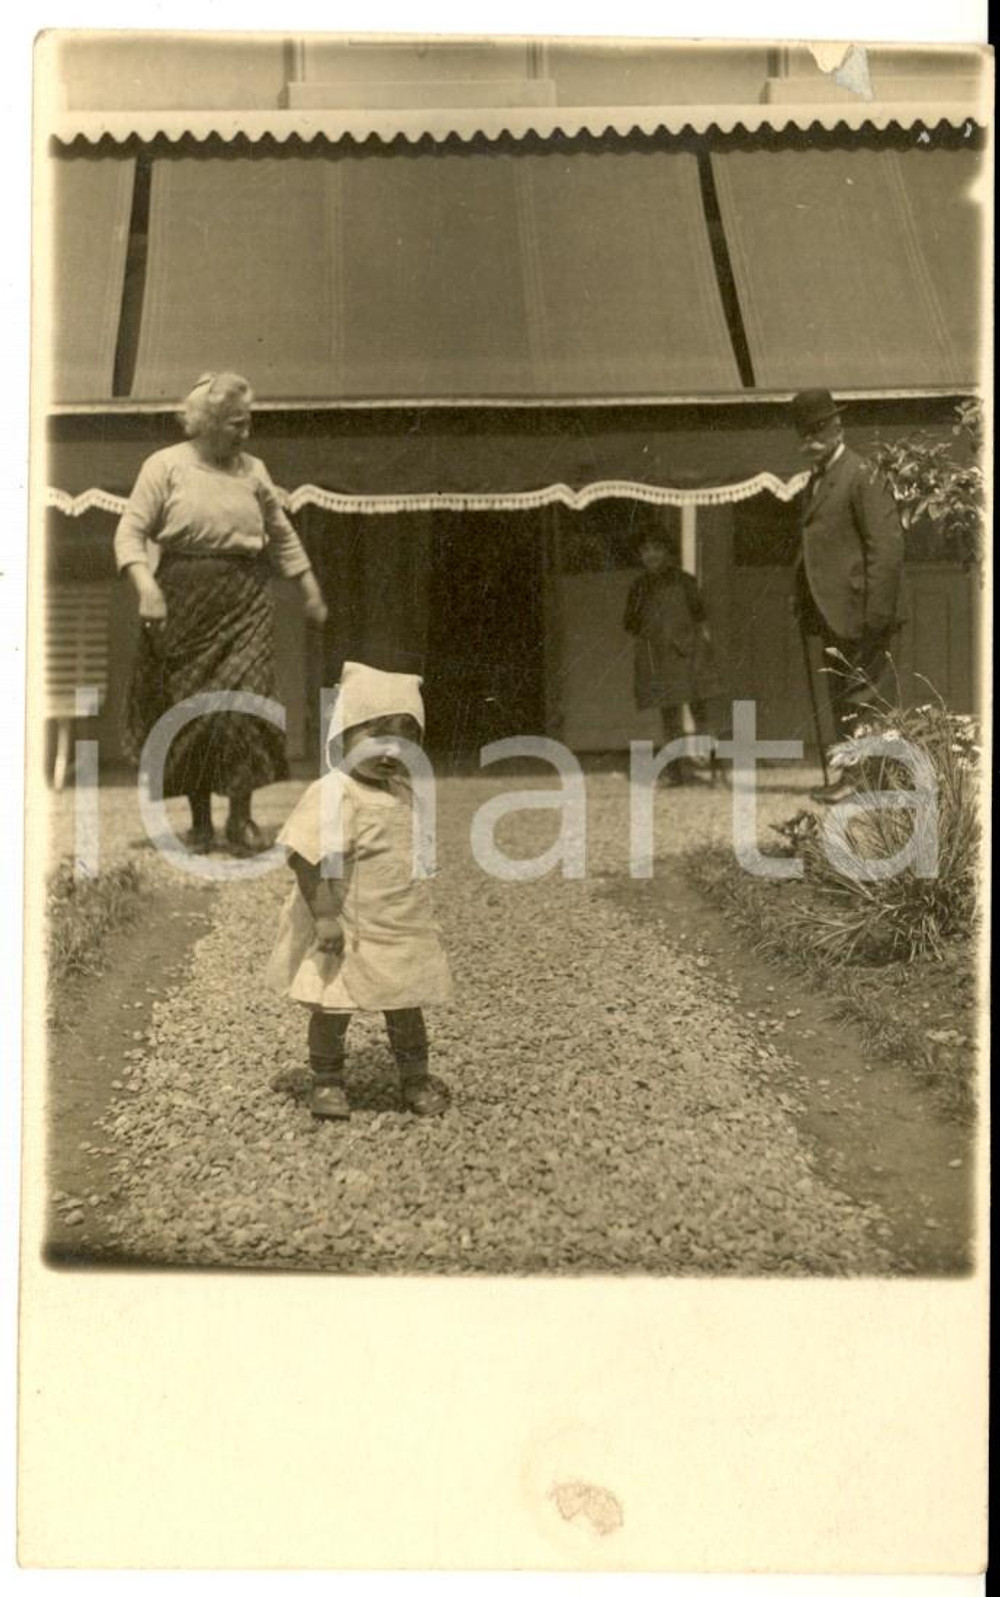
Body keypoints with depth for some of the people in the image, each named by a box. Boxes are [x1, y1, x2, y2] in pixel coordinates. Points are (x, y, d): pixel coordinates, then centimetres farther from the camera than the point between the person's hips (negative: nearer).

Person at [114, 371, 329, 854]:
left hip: (245, 601, 2)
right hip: (184, 601, -2)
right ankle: (200, 821, 15)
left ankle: (241, 817, 3)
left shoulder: (252, 470, 10)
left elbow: (282, 535, 21)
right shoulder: (166, 466, -1)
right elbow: (131, 532, -5)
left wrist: (311, 589, 20)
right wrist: (145, 584, -20)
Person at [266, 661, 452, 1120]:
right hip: (345, 932, -6)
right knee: (333, 1009, 8)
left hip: (402, 932, 6)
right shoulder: (332, 793, -19)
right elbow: (306, 857, -22)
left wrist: (419, 915, 20)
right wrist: (324, 915, -24)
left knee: (406, 1007, 16)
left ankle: (416, 1077, 32)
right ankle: (327, 1082, 25)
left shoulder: (401, 791, 6)